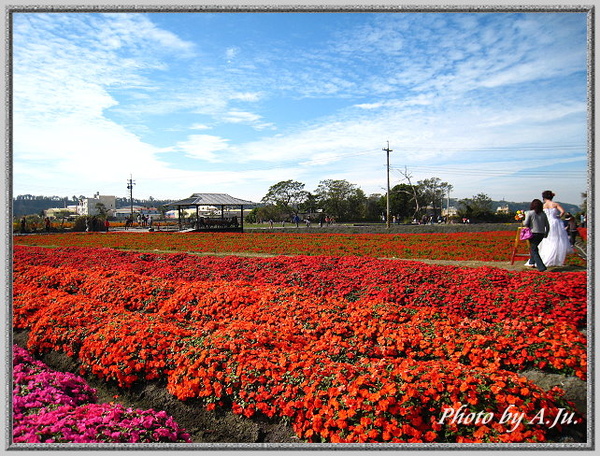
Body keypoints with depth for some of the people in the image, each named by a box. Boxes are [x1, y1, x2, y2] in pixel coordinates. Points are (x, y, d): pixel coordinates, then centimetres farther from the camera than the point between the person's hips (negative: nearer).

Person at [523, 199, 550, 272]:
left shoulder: (530, 213, -7)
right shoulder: (543, 214, 7)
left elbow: (526, 223, -12)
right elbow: (547, 225, 11)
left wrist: (523, 222, 11)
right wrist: (546, 234, 24)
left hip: (533, 233, -5)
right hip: (541, 234, 5)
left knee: (534, 250, -1)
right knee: (534, 247, 26)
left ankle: (541, 267, -13)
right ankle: (532, 262, 34)